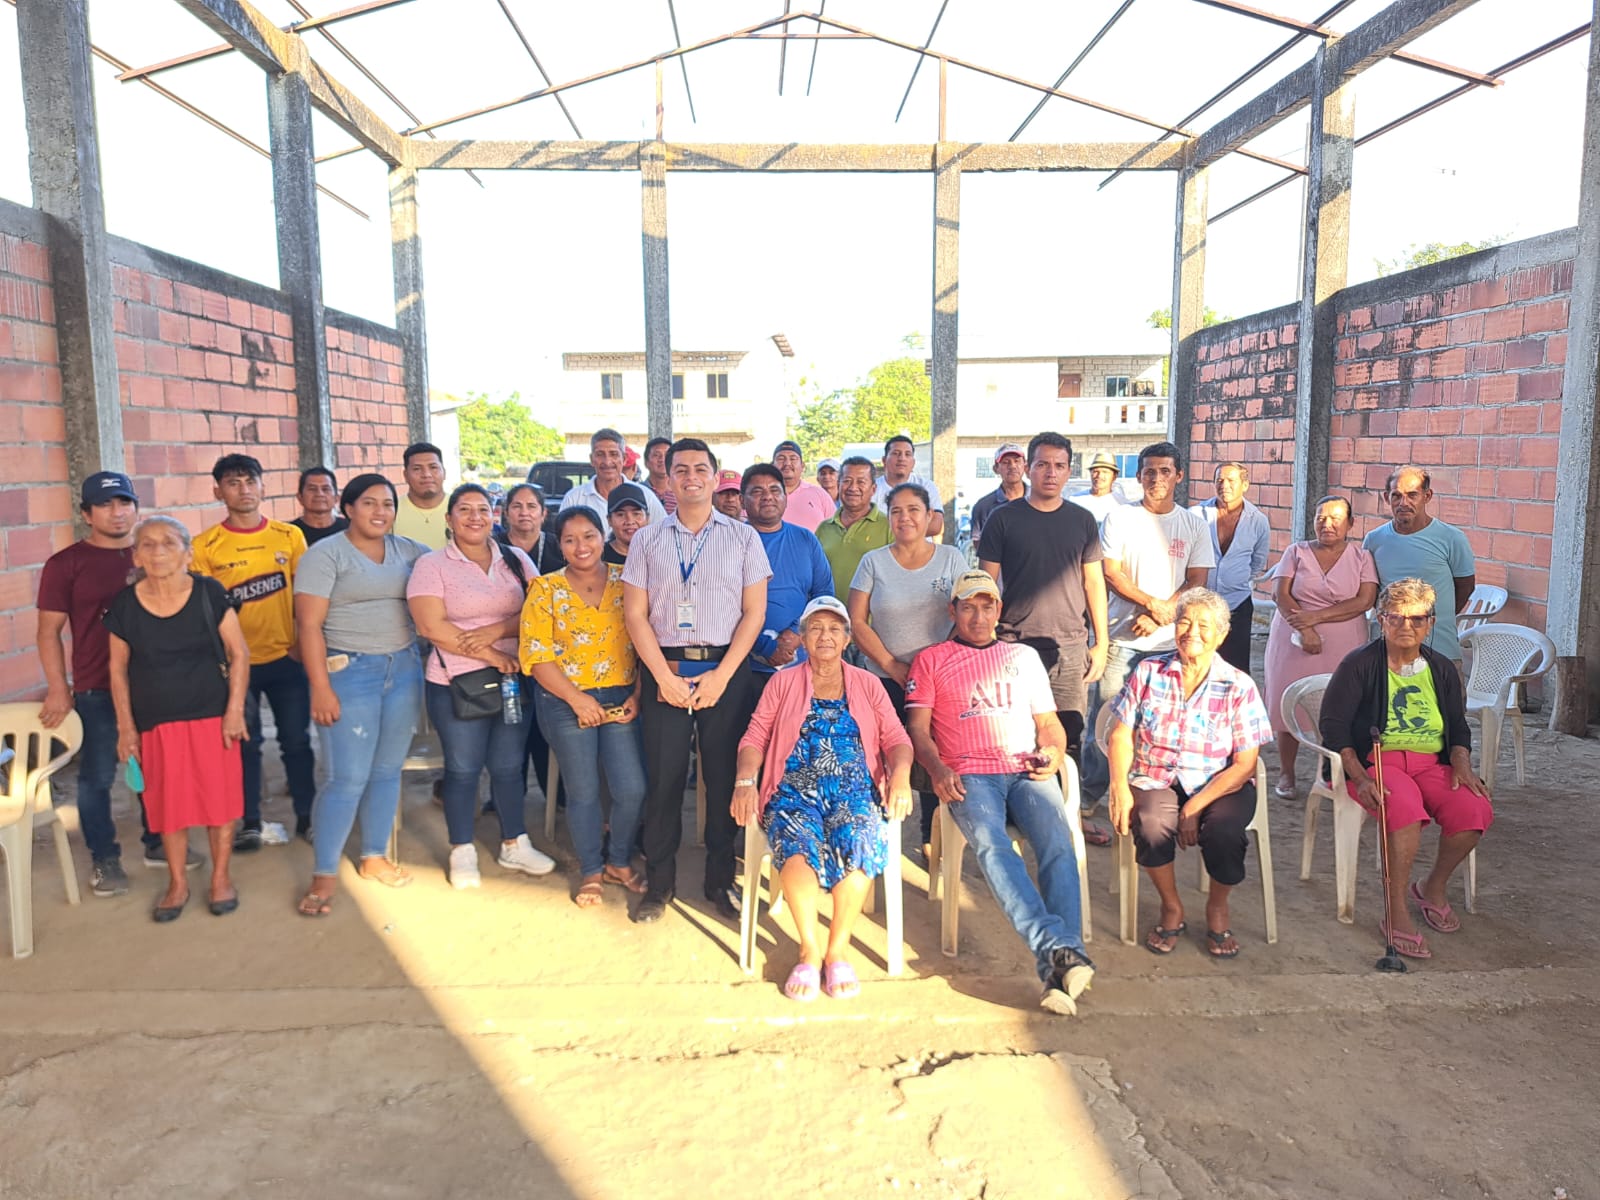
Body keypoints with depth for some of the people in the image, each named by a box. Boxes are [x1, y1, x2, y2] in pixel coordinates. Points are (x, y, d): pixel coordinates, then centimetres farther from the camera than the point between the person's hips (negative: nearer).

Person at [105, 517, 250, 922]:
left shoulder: (209, 593, -9)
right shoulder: (124, 605, -4)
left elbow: (238, 653, -5)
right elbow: (118, 668, 4)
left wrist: (235, 709, -9)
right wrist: (125, 727, 2)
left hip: (211, 716, -1)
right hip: (155, 723, 2)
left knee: (219, 797, 4)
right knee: (169, 803, 10)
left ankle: (221, 877, 22)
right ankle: (177, 883, 27)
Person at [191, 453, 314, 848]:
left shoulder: (290, 536, 2)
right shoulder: (205, 546, -4)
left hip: (286, 658, 1)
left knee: (297, 739, 8)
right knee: (244, 744, 8)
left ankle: (306, 815, 22)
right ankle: (250, 822, 21)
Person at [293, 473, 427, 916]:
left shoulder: (408, 550, 10)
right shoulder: (325, 554, -5)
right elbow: (309, 625, -10)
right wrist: (320, 688, -16)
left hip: (404, 668, 5)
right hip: (349, 671, -5)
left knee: (387, 771, 11)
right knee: (348, 778, -6)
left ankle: (374, 857, 26)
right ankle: (324, 874, 8)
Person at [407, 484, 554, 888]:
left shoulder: (516, 560, 7)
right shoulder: (431, 565, -4)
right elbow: (432, 626, -14)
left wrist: (496, 630, -18)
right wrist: (491, 656, -16)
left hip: (513, 679, 3)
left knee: (509, 765, 12)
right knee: (463, 768, 7)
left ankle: (514, 845, 28)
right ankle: (462, 853, 24)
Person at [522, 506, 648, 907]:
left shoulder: (628, 581, 3)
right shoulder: (546, 589, 0)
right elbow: (536, 654, -7)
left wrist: (637, 695, -7)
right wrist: (576, 698, -14)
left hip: (622, 700, 1)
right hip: (567, 703, -1)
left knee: (632, 789, -1)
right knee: (583, 791, 7)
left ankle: (619, 861, 25)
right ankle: (591, 872, 28)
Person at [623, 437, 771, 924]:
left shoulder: (743, 537, 6)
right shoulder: (647, 539, 9)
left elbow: (754, 612, 1)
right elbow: (635, 614, 4)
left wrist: (721, 676, -8)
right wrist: (664, 677, -7)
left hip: (726, 670, -1)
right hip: (664, 671, 1)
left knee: (724, 777, 4)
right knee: (663, 776, 3)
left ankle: (720, 880, 19)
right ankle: (660, 882, 18)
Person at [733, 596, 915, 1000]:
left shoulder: (867, 685, 21)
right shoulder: (783, 683, 19)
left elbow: (896, 738, 12)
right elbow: (754, 737, 10)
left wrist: (901, 775, -10)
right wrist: (745, 779, -9)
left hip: (854, 789, 0)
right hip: (795, 789, 0)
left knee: (859, 841, -33)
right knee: (796, 844, -34)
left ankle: (838, 950, -18)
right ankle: (809, 949, -18)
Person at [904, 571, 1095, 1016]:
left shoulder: (1024, 656, 28)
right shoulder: (931, 660, 19)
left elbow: (1048, 721, 25)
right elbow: (918, 728, 9)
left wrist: (1054, 753, 2)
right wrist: (937, 769, -11)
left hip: (1027, 771, 2)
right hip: (969, 774, -2)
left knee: (1057, 841, -29)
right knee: (992, 845, -34)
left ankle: (1057, 969, -37)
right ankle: (1056, 948, -45)